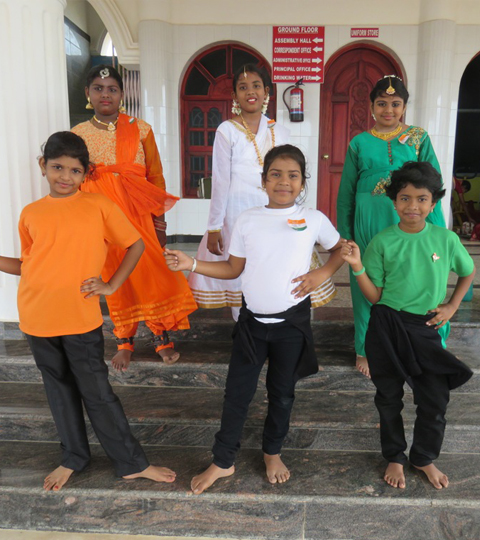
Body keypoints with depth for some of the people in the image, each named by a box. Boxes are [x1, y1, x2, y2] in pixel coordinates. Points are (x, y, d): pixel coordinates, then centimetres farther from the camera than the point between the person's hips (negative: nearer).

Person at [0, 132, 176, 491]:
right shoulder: (31, 214, 5)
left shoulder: (99, 206, -4)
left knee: (98, 393, 4)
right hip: (37, 319, 4)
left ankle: (132, 463, 22)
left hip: (80, 319, -3)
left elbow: (136, 245, 1)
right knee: (60, 389, 18)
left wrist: (112, 285, -6)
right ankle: (74, 457, 38)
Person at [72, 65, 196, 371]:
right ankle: (124, 342, 24)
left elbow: (156, 176, 3)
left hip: (140, 213, -1)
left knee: (153, 273, -1)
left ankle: (162, 337, 18)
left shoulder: (140, 129, 3)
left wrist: (160, 218, -1)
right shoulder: (79, 134, 6)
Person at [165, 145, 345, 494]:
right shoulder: (248, 220, -1)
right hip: (253, 319, 1)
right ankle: (223, 461, 27)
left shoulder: (313, 220, -4)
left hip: (292, 321, 0)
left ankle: (273, 452, 40)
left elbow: (341, 248, 11)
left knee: (282, 392, 16)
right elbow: (233, 269, 1)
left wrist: (323, 273, -7)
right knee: (237, 391, 8)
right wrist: (191, 264, -9)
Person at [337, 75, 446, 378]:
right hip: (369, 226, 0)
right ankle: (367, 350, 27)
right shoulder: (359, 143, 5)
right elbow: (346, 193, 7)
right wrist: (346, 234, 5)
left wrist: (435, 231, -6)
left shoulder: (419, 138, 5)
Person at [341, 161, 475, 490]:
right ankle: (395, 458, 37)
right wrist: (357, 266, -20)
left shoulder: (446, 239, -5)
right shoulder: (382, 242, -9)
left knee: (435, 401, 8)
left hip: (426, 330, 1)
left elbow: (468, 273, 14)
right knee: (389, 397, 14)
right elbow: (375, 296, -7)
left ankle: (425, 458, 36)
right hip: (388, 328, -1)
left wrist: (452, 306, 2)